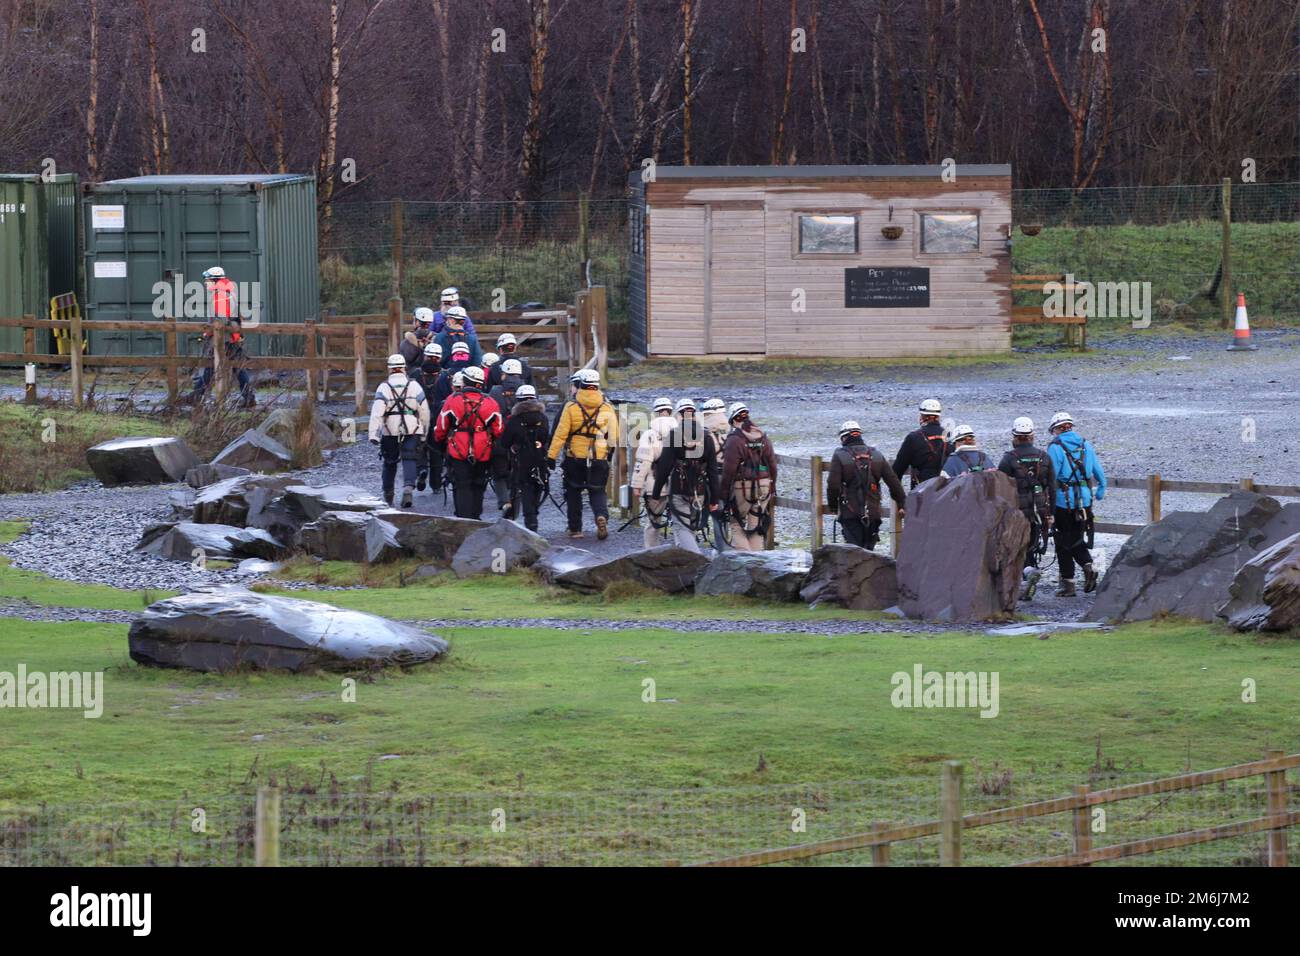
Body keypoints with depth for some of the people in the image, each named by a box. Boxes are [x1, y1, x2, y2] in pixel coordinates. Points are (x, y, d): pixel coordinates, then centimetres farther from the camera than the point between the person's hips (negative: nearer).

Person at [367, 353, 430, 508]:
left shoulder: (384, 388, -5)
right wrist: (423, 432, 17)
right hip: (412, 431, 0)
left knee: (389, 462, 15)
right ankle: (408, 487, -30)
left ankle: (388, 495, 26)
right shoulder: (414, 386, 1)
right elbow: (424, 412, 4)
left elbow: (376, 413, -13)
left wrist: (374, 435, -15)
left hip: (390, 432, 0)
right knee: (410, 461, -5)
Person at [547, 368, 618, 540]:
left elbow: (560, 434, -11)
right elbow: (614, 435, 4)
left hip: (575, 458, -1)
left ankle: (575, 528, 16)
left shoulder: (571, 407, -8)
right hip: (599, 459, 1)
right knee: (597, 491, 11)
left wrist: (551, 455, -7)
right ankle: (602, 516, -18)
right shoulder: (607, 408, -1)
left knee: (574, 492, 14)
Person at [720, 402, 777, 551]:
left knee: (737, 524, 4)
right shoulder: (763, 438, 10)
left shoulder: (734, 440, -11)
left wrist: (724, 491, -6)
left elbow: (729, 469, -13)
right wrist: (772, 489, 21)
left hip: (742, 487, -6)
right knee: (757, 527, 11)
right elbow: (772, 465, 14)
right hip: (763, 487, 6)